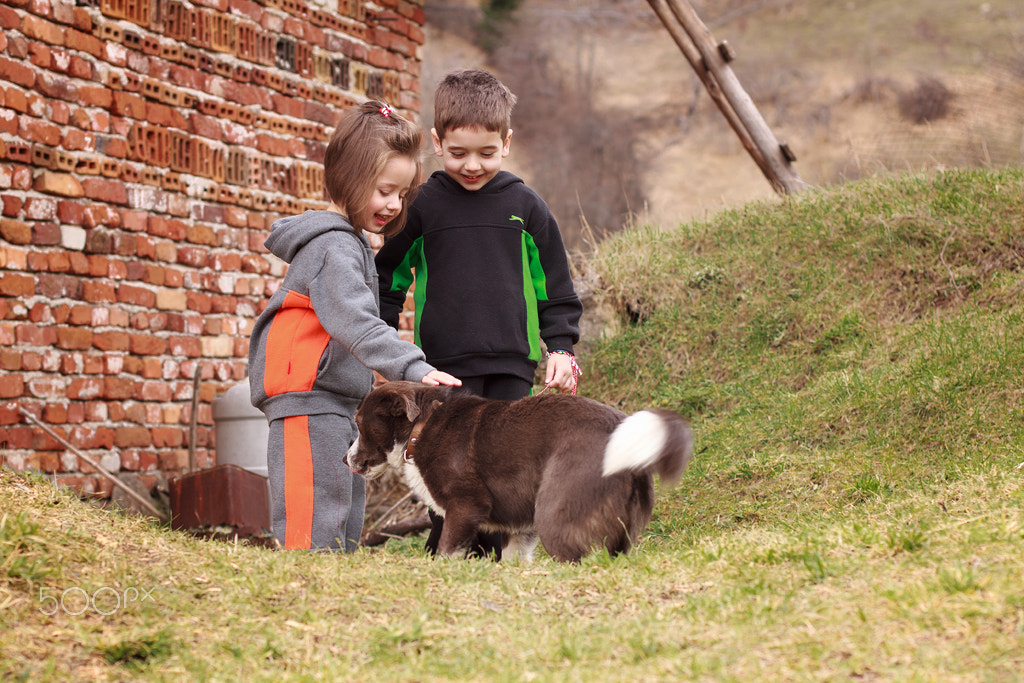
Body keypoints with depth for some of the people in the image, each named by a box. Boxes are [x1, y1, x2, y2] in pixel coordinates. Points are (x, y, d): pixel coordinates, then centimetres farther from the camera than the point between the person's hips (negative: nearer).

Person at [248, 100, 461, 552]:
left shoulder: (349, 243, 19)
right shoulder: (332, 247, -14)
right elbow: (356, 322, -27)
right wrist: (414, 370, -36)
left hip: (337, 406, 11)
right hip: (307, 402, -11)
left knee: (346, 530, 11)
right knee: (317, 531, -14)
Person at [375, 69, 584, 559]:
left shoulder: (524, 207, 6)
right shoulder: (422, 206, 3)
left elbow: (556, 286, 13)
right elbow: (388, 278, 12)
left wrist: (560, 348, 6)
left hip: (512, 362, 1)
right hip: (444, 363, -1)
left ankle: (499, 547, 11)